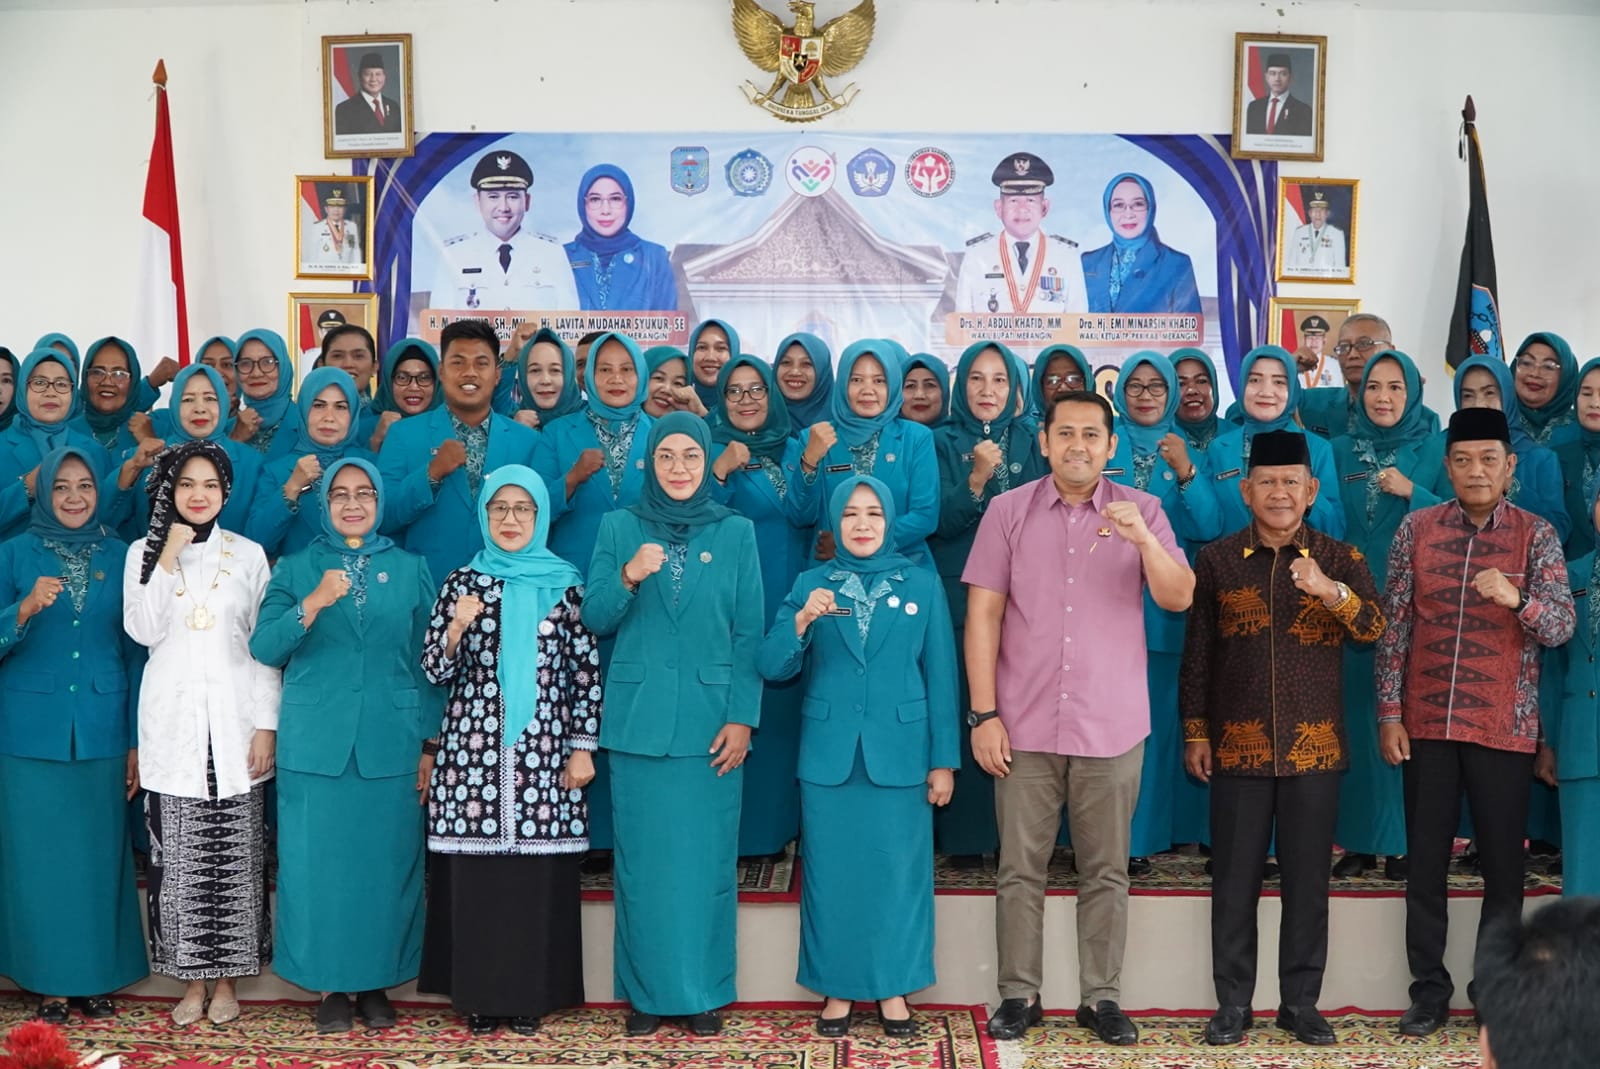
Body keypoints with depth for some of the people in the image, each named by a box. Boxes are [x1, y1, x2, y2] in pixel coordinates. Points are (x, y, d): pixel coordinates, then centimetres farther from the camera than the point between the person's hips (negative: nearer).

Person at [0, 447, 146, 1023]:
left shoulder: (121, 557, 5)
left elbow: (135, 652, 7)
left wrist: (137, 740, 3)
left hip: (102, 730, 1)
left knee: (100, 853, 5)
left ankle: (98, 974, 17)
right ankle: (48, 979, 15)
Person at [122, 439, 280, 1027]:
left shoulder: (249, 554, 5)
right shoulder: (144, 552, 7)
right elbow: (142, 631, -6)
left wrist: (267, 725, -3)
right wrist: (168, 559, -11)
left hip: (234, 720, 0)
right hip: (171, 719, 1)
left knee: (234, 852, 1)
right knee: (177, 853, 1)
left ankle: (227, 978, 13)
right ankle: (191, 978, 13)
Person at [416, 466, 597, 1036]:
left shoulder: (565, 584, 6)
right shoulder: (462, 583, 7)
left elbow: (586, 670, 4)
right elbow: (435, 670, 4)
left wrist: (582, 748, 0)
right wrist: (455, 630, -16)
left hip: (543, 751, 0)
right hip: (473, 750, 1)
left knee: (539, 875, 2)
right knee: (474, 875, 2)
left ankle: (530, 994, 14)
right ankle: (479, 994, 14)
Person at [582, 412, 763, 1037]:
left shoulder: (736, 533, 4)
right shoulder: (619, 528, 6)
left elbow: (748, 634, 1)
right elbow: (594, 621, 2)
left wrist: (742, 718, -6)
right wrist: (628, 577, -17)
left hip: (710, 720, -1)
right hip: (638, 719, 1)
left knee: (706, 860, 3)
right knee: (643, 861, 5)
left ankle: (704, 993, 14)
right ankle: (646, 992, 16)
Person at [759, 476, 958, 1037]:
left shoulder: (923, 586, 3)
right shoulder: (810, 585, 4)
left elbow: (940, 677, 2)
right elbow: (773, 667, -3)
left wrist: (944, 760, -2)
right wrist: (802, 621, -21)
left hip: (899, 753, -1)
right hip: (828, 754, 1)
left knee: (897, 873, 5)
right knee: (832, 874, 7)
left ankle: (892, 987, 18)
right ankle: (836, 988, 20)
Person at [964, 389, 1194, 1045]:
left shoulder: (1141, 510, 3)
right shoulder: (1008, 510, 2)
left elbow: (1178, 598, -4)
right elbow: (983, 613, -1)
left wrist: (1142, 539, -22)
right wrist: (985, 713, -6)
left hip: (1111, 727, 1)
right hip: (1024, 725, 0)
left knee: (1106, 872, 8)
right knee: (1019, 869, 5)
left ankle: (1101, 997, 18)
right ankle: (1019, 994, 16)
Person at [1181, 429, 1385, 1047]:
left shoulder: (1340, 560, 4)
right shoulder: (1216, 561, 3)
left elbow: (1372, 629, -13)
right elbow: (1197, 654, 6)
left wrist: (1330, 591, -31)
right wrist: (1195, 732, 4)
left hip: (1315, 747, 0)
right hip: (1238, 747, 0)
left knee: (1308, 879, 6)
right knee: (1235, 879, 4)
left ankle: (1301, 1002, 17)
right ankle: (1233, 1003, 13)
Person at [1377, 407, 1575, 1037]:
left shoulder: (1537, 536, 0)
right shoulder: (1416, 529, 3)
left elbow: (1561, 627, -9)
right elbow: (1394, 626, 4)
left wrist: (1517, 599, -30)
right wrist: (1389, 713, -1)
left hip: (1504, 727, -1)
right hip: (1427, 723, 1)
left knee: (1503, 867, 5)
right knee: (1425, 865, 6)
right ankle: (1430, 993, 17)